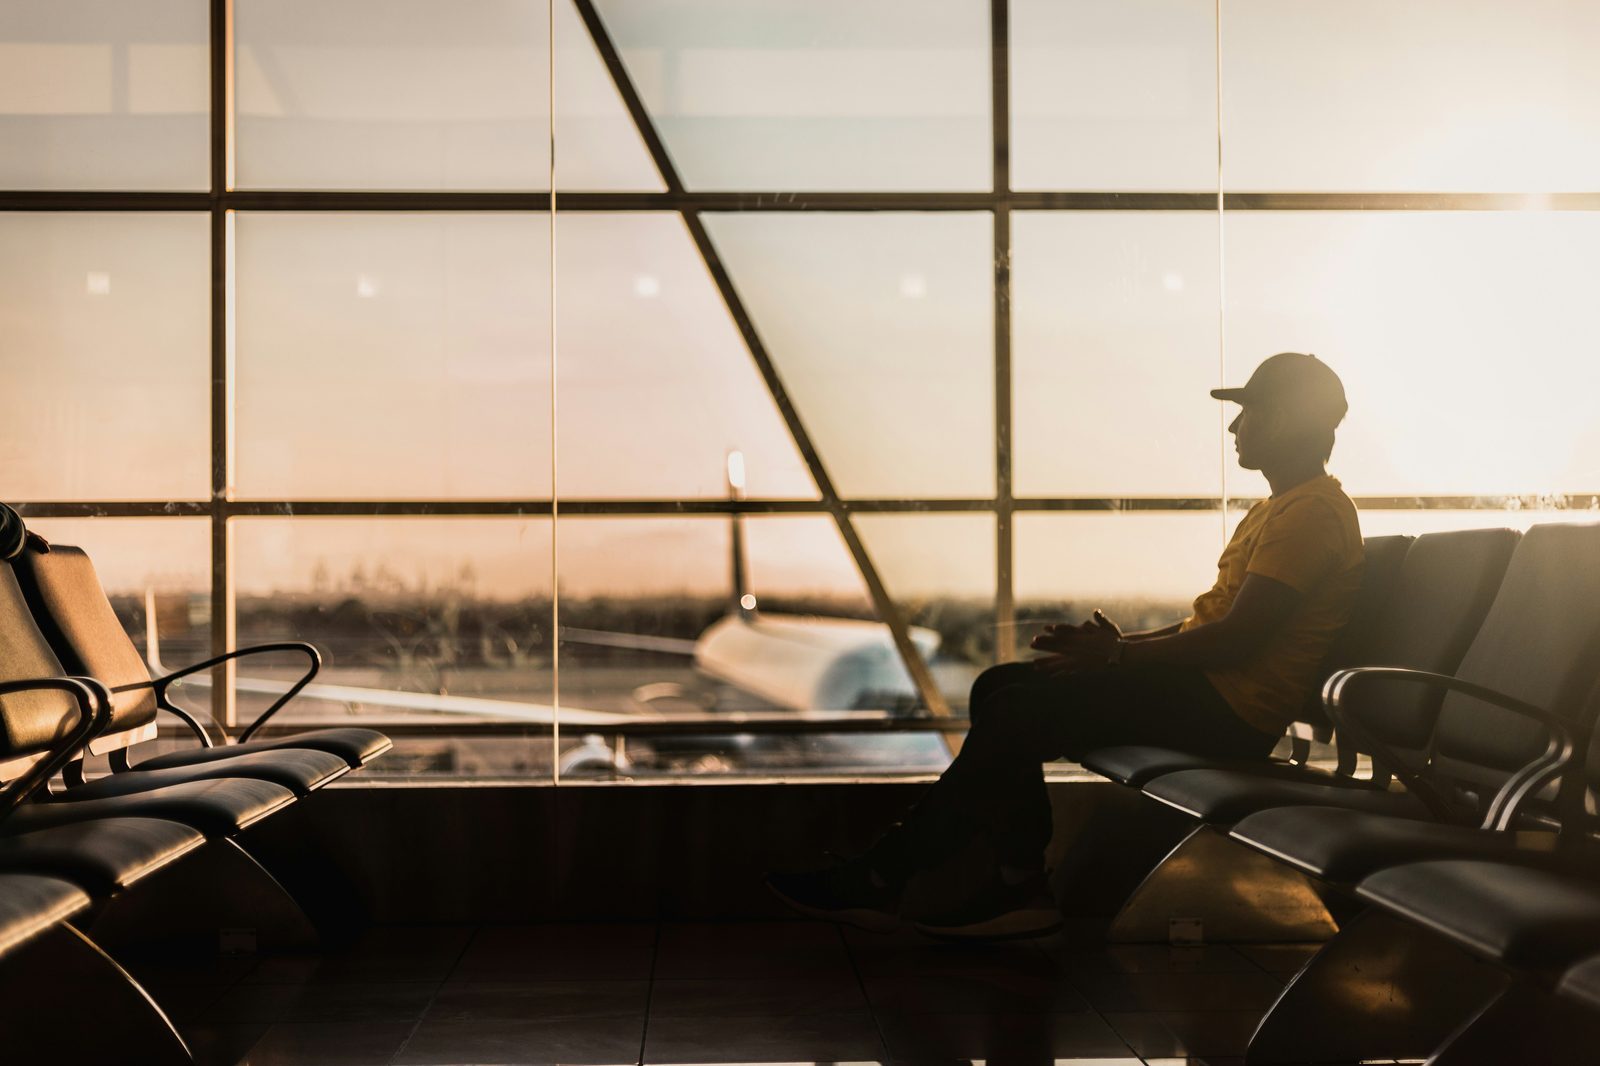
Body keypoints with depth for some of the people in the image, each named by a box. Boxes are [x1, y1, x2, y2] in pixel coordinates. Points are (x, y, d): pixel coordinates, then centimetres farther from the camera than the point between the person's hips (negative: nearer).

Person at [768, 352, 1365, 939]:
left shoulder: (1313, 513, -12)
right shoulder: (1278, 509, 22)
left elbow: (1236, 639, -21)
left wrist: (1118, 653, -14)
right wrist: (1122, 643, 6)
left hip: (1226, 713, -11)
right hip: (1203, 692, 11)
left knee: (1018, 711, -18)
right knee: (999, 688, 2)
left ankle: (885, 878, -8)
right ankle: (1018, 885, -4)